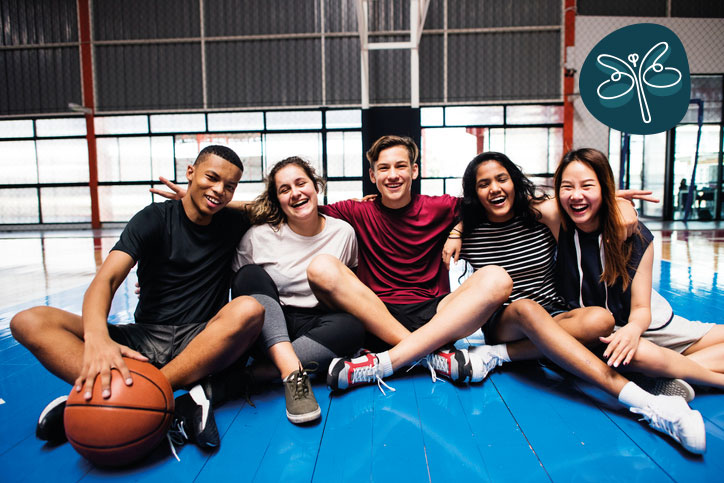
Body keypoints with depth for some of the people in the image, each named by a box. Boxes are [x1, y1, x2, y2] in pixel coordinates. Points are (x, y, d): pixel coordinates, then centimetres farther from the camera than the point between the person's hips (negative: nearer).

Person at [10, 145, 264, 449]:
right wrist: (97, 338, -34)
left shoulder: (233, 225, 9)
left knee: (249, 310, -32)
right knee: (29, 321, -18)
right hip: (144, 340, 1)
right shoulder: (155, 219, 2)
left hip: (201, 344, 0)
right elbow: (106, 279, -12)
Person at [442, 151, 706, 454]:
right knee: (526, 308, -36)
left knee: (600, 320, -28)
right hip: (502, 323, -2)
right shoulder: (467, 233, -2)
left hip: (554, 320, 2)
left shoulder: (543, 213, -1)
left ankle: (497, 355, -25)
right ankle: (641, 401, -44)